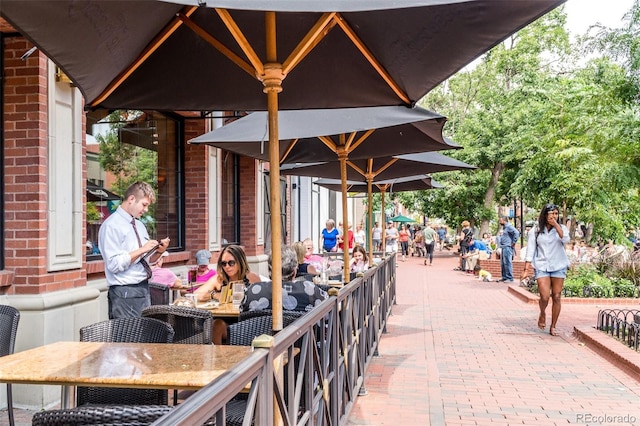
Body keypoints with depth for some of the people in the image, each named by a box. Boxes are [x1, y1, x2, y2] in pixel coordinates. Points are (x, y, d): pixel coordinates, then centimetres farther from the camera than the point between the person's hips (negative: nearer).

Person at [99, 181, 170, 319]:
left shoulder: (140, 225, 15)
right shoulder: (112, 225, -11)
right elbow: (114, 264, -18)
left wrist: (159, 251, 1)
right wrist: (142, 250, -19)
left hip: (144, 290, 8)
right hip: (125, 294, -8)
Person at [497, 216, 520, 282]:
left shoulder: (509, 226, -11)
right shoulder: (504, 227, 19)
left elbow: (516, 233, -24)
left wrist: (514, 242, -20)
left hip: (508, 247, -10)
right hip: (503, 247, 10)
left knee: (507, 262, -10)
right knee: (503, 263, 12)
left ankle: (510, 278, -7)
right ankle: (504, 277, 18)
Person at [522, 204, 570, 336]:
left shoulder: (561, 228, 5)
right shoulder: (535, 230, 3)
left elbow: (565, 239, -17)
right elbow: (530, 251, 1)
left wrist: (556, 225, -18)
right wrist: (526, 269, -7)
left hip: (559, 267, 1)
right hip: (541, 267, -1)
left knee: (556, 297, 1)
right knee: (545, 296, -14)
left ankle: (553, 327, 13)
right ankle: (542, 314, 19)